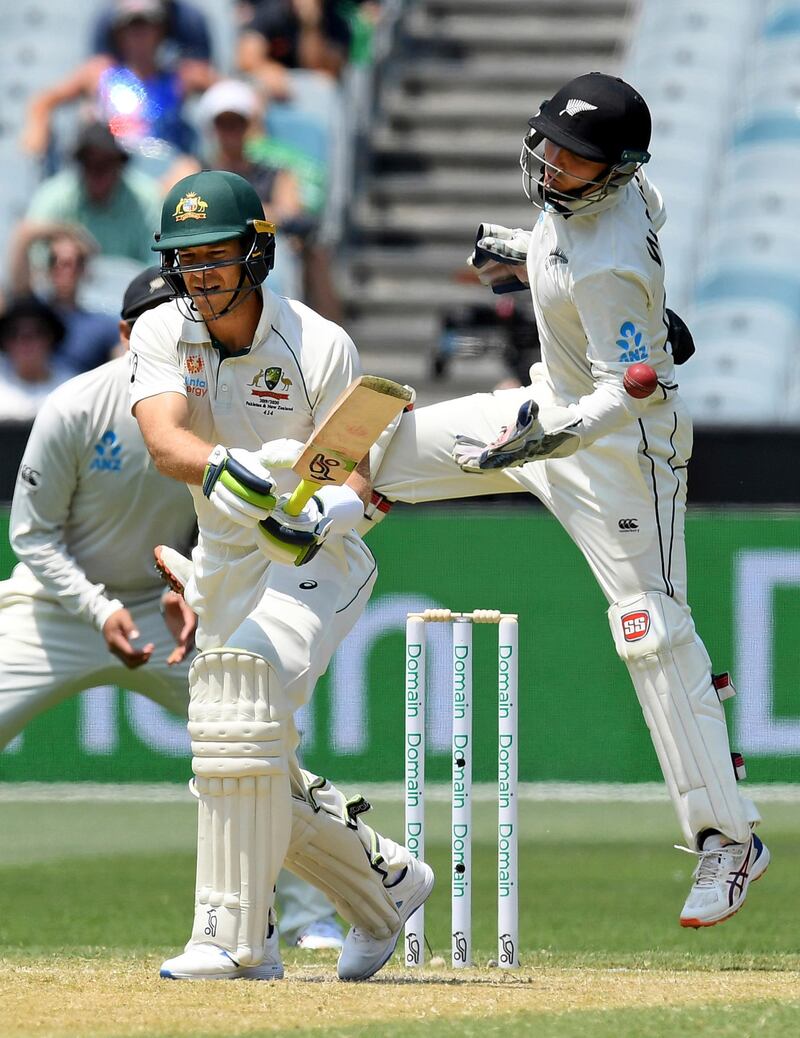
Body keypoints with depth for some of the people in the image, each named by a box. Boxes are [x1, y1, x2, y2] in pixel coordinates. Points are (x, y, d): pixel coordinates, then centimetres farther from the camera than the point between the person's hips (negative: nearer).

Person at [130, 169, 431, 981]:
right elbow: (163, 437, -27)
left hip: (317, 560, -6)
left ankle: (233, 937, -30)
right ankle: (388, 883, 34)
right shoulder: (162, 335, -8)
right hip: (225, 565, 6)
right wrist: (221, 469, -49)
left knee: (239, 701, -30)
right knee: (262, 786, 10)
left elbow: (358, 474, -16)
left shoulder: (320, 348, -17)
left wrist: (326, 513, -40)